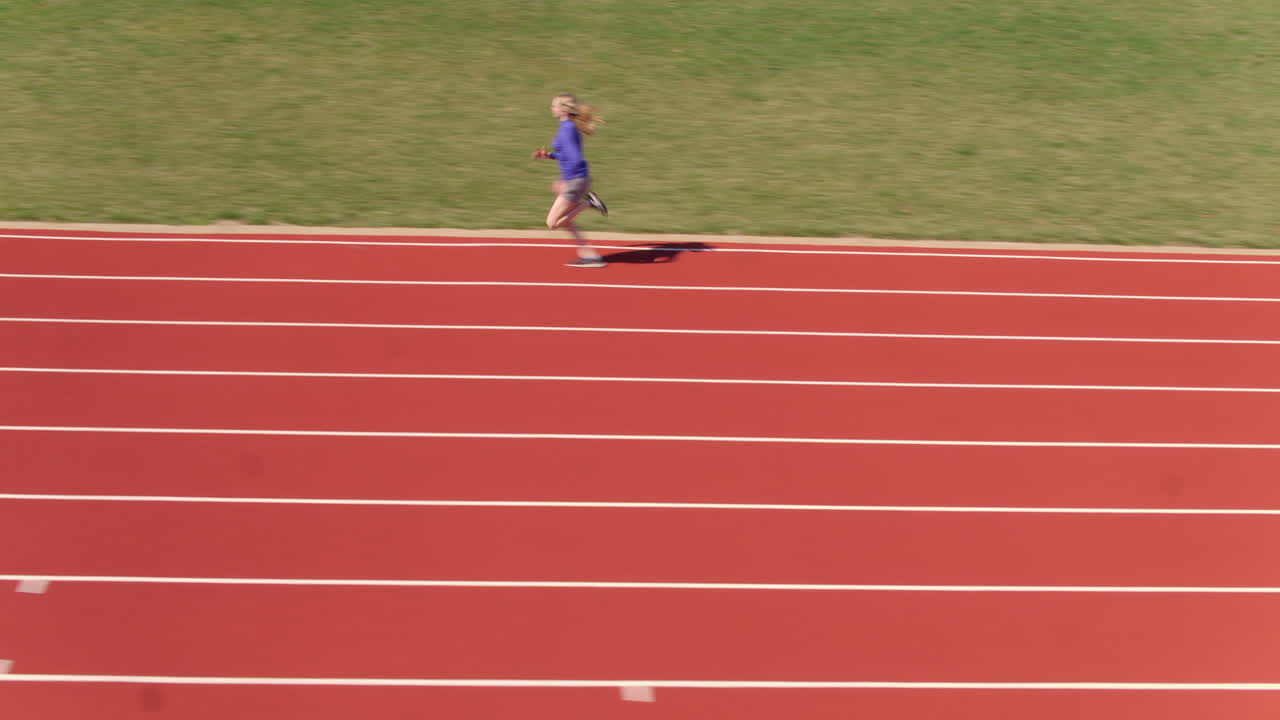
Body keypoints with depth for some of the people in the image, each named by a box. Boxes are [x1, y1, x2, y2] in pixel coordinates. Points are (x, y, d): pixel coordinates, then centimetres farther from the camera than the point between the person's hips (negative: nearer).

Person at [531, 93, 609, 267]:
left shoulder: (567, 130, -20)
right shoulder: (570, 127, 10)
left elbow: (575, 159, -27)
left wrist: (563, 182, -21)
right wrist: (548, 155, 12)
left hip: (575, 180, -10)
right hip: (575, 179, 10)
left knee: (552, 223, -3)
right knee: (563, 221, 17)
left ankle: (588, 203, -5)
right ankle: (590, 255, 16)